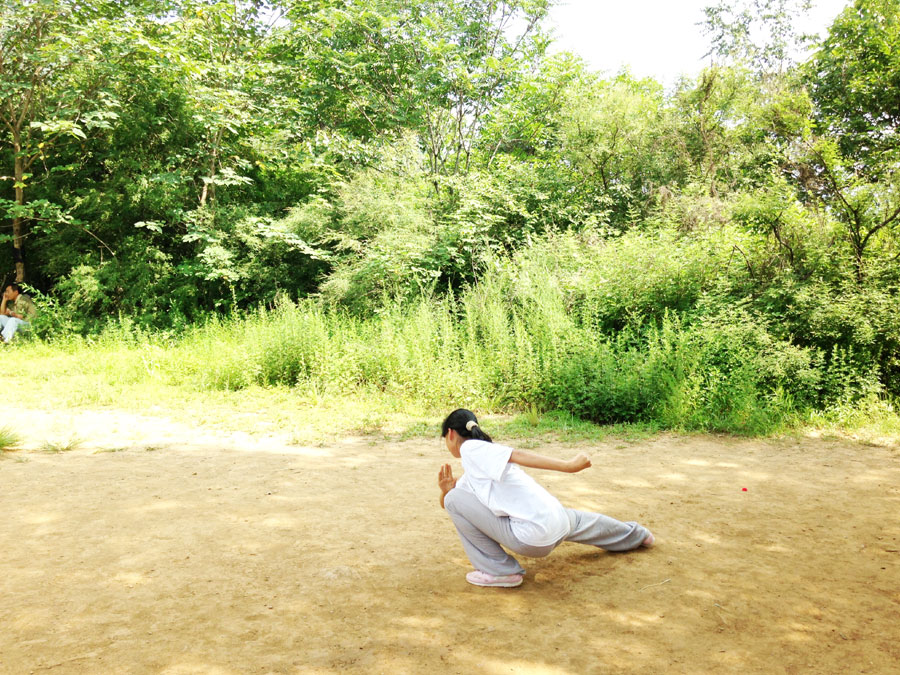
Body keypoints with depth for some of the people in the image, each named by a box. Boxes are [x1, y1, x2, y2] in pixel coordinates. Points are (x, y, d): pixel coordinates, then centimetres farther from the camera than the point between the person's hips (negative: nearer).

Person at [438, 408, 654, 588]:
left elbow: (518, 456, -16)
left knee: (456, 499, -5)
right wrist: (446, 491, 5)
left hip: (533, 536, -10)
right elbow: (446, 504, 28)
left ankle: (500, 572, 2)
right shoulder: (470, 474, 23)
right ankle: (637, 535, 66)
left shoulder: (471, 448, -5)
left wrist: (567, 465, -23)